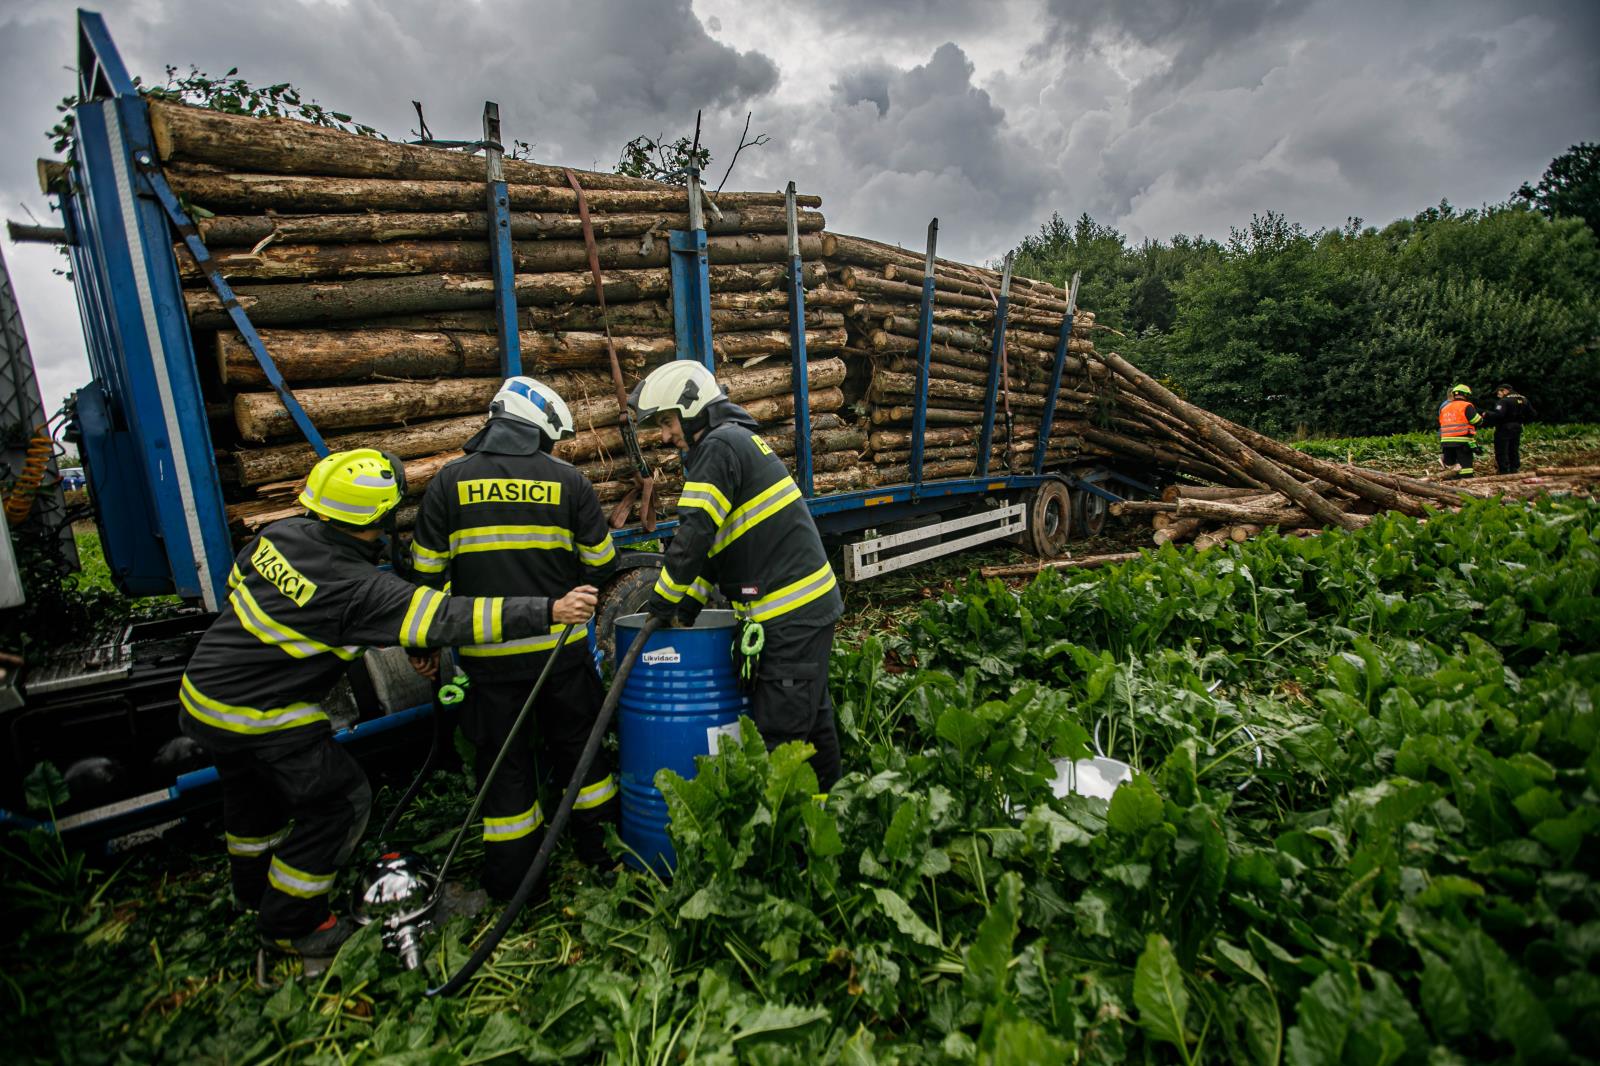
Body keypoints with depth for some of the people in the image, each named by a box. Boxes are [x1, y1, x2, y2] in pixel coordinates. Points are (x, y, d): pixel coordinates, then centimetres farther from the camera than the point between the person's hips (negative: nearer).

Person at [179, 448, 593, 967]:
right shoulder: (359, 589, -30)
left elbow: (237, 580, 12)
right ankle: (289, 924, 24)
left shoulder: (281, 533, -7)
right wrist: (549, 611, -37)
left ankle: (254, 889, 53)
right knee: (339, 802, 6)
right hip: (258, 716, -9)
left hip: (200, 691, 9)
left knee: (252, 791, 29)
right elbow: (448, 617, -35)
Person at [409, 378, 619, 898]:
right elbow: (601, 563, -1)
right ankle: (599, 849, 32)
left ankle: (511, 879, 26)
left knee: (504, 762, 13)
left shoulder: (450, 479, -2)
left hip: (488, 654, 1)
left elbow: (426, 570, 1)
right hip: (561, 645, 0)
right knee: (578, 746, 18)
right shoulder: (568, 479, -4)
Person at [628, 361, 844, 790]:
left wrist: (662, 600, -7)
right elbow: (718, 539, 21)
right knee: (812, 716, 21)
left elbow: (695, 533, -20)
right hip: (810, 603, 11)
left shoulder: (719, 445, -13)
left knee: (780, 729, -5)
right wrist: (691, 602, 17)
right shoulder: (739, 439, 19)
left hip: (791, 613, -11)